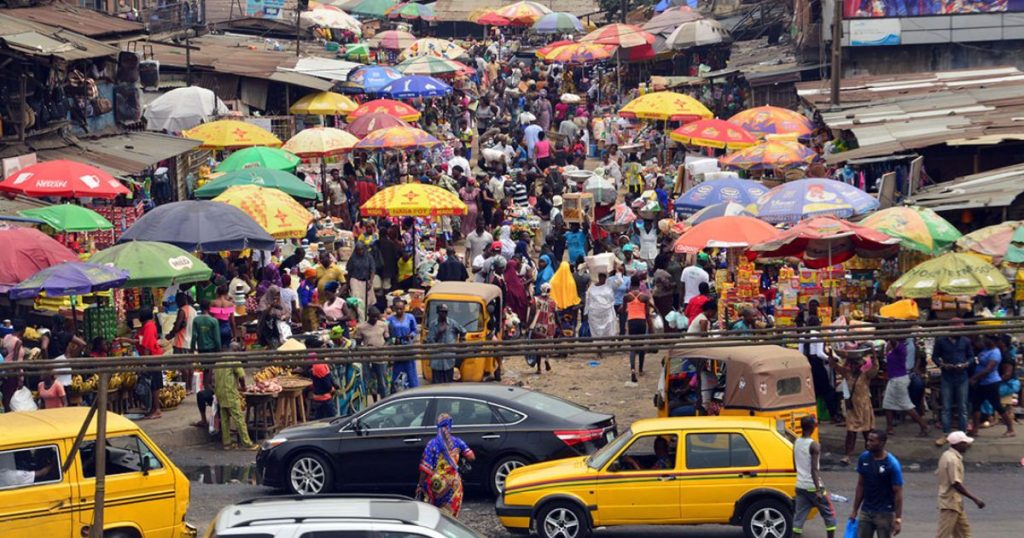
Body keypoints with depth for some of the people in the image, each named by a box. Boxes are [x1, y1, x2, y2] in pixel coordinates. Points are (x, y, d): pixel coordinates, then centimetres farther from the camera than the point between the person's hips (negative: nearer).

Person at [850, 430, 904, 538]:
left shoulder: (892, 464, -17)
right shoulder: (864, 458, -1)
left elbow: (898, 492, -14)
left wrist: (898, 519, -17)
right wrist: (855, 510, 10)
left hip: (885, 514, -5)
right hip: (865, 511, 5)